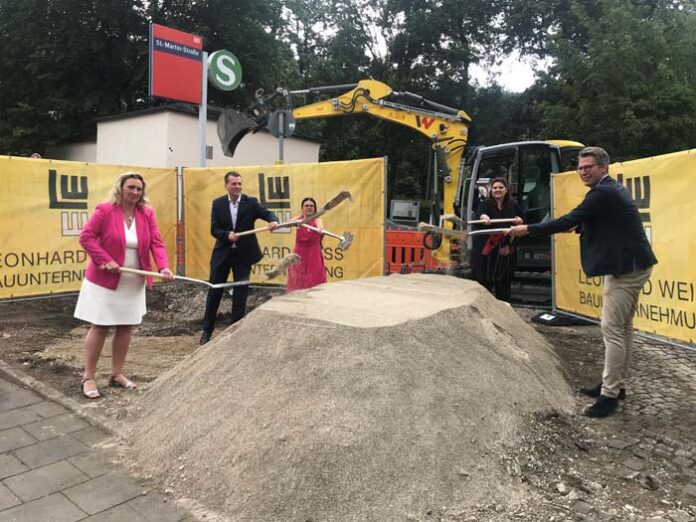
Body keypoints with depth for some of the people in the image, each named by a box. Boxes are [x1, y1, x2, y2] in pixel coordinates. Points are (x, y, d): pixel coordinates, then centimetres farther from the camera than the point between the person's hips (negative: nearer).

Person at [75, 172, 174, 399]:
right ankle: (88, 377, 12)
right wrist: (105, 260, -22)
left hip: (134, 283, 5)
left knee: (126, 327, 9)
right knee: (100, 327, 0)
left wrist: (163, 267, -22)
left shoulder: (147, 214, 0)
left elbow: (156, 243, -6)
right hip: (104, 280, -4)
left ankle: (117, 374, 23)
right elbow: (86, 237, -12)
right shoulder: (105, 210, -11)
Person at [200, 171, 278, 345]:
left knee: (240, 294, 5)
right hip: (222, 253, 1)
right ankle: (207, 330, 23)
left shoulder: (251, 202, -3)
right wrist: (227, 235, -24)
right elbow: (214, 229, -4)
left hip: (243, 254, -1)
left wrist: (273, 221, -40)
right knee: (214, 292, 8)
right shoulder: (218, 203, 1)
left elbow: (267, 213, -17)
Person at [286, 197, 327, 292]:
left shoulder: (317, 220, -6)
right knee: (297, 283, 6)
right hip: (299, 256, 3)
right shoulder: (299, 219, 3)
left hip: (313, 256, -3)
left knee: (313, 284, -2)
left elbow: (320, 226, -30)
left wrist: (320, 229, -55)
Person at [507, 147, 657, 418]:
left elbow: (568, 221, -20)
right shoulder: (612, 189, 15)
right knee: (623, 327, 15)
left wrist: (528, 229, -15)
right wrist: (578, 225, 15)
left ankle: (609, 394, -2)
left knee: (612, 330, -8)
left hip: (625, 268, -11)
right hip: (630, 264, 11)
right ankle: (616, 384, 26)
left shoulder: (602, 193, -17)